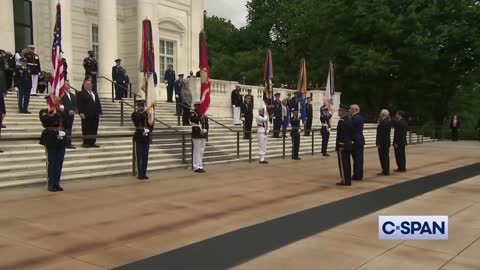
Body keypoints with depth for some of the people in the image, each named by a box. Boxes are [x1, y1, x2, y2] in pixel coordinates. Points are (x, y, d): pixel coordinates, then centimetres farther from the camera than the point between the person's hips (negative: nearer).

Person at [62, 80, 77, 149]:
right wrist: (68, 111, -16)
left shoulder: (72, 95, 19)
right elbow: (62, 104, -12)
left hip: (71, 115, 6)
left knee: (69, 129, 6)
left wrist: (74, 110, -3)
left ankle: (69, 143, 7)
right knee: (64, 129, -4)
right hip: (64, 115, -6)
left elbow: (75, 105, 15)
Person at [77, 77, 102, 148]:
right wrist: (81, 113, -17)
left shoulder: (95, 94, 22)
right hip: (86, 115, -6)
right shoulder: (81, 94, 1)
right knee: (86, 129, -3)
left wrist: (100, 112, 9)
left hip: (95, 115, 6)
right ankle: (86, 143, 2)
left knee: (94, 129, 5)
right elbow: (79, 104, -7)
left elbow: (99, 104, 20)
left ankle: (92, 142, 9)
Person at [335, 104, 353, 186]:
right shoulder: (349, 120, 12)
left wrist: (339, 146, -18)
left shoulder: (342, 121, -16)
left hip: (342, 145, -9)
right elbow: (352, 133, 15)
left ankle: (345, 180, -1)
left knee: (343, 163, -3)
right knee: (347, 163, 13)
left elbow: (341, 134, -20)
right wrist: (350, 142, 19)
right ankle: (348, 180, 17)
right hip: (349, 145, 9)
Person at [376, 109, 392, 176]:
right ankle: (386, 171, 19)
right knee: (386, 156, 13)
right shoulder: (388, 122, 11)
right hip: (387, 142, 9)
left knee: (383, 157, -4)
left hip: (382, 143, -9)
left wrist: (378, 143, -18)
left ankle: (385, 171, 0)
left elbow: (381, 134, -20)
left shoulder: (382, 122, -17)